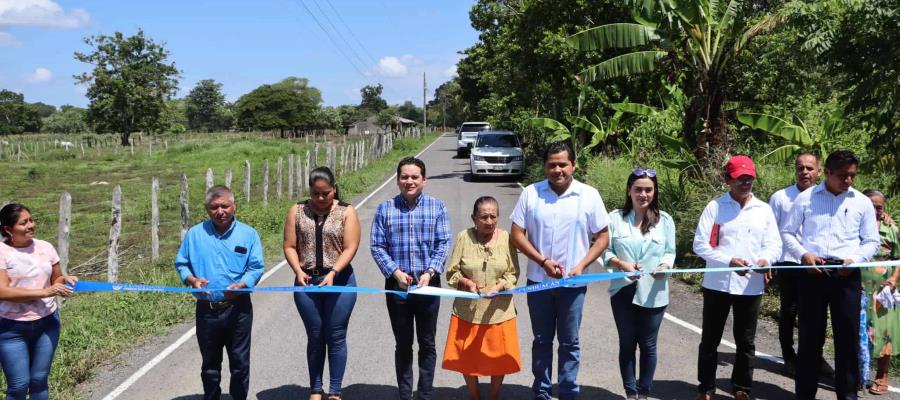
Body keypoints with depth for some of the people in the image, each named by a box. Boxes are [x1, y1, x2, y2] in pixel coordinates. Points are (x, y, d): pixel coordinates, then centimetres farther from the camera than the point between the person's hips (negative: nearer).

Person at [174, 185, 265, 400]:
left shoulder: (248, 234, -1)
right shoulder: (194, 234, 2)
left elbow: (256, 268, -5)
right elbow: (181, 264, 8)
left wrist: (241, 285, -23)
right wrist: (192, 280, -12)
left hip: (238, 309, -1)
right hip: (206, 310, 1)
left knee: (240, 363, 8)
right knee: (210, 365, 15)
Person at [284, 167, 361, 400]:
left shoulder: (346, 212, -2)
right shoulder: (297, 211, 4)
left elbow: (350, 248, -9)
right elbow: (290, 247, 2)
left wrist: (333, 272, -21)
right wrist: (298, 271, -14)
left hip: (339, 282, -2)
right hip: (307, 282, 2)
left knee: (336, 337, 3)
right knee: (315, 337, 11)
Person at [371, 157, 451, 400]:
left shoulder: (437, 207, 0)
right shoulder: (385, 209, 1)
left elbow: (443, 244, -3)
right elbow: (377, 247, -1)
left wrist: (429, 272, -15)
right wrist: (396, 272, -14)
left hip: (428, 284, 0)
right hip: (397, 285, 0)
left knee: (427, 343, 10)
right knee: (403, 344, 11)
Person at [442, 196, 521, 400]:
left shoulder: (507, 238, -6)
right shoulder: (464, 237, -7)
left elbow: (513, 273, -3)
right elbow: (452, 273, -2)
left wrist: (498, 287, -20)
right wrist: (466, 282, -21)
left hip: (499, 311, 0)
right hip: (467, 311, 0)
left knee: (499, 359, 11)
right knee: (467, 360, 11)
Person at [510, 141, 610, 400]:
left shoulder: (589, 195, -4)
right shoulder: (530, 193, -3)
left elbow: (602, 237, 0)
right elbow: (517, 234, -2)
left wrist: (581, 266, -12)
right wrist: (543, 261, -13)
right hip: (539, 281, 1)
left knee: (569, 343, 9)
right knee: (541, 341, 13)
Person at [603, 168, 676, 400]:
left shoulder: (665, 220, 1)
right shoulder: (615, 218, -3)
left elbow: (670, 252, 4)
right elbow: (605, 251, 0)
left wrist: (665, 266, -17)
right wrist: (621, 264, -18)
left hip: (653, 293, 0)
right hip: (623, 291, 0)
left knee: (648, 345, 10)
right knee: (627, 344, 10)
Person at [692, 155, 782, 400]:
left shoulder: (764, 210, 7)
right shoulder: (715, 207, -1)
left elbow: (774, 244, 4)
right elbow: (700, 244, -6)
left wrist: (766, 259, -19)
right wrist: (728, 261, -19)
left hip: (751, 285, 2)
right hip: (717, 283, -2)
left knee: (746, 342, 11)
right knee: (710, 339, 8)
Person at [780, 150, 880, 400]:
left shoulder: (862, 202, 6)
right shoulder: (806, 198, 3)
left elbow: (872, 241, 9)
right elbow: (787, 232, 7)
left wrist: (855, 259, -10)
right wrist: (803, 254, -10)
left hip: (847, 275, 1)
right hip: (813, 272, -1)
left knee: (848, 337, 4)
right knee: (810, 335, 6)